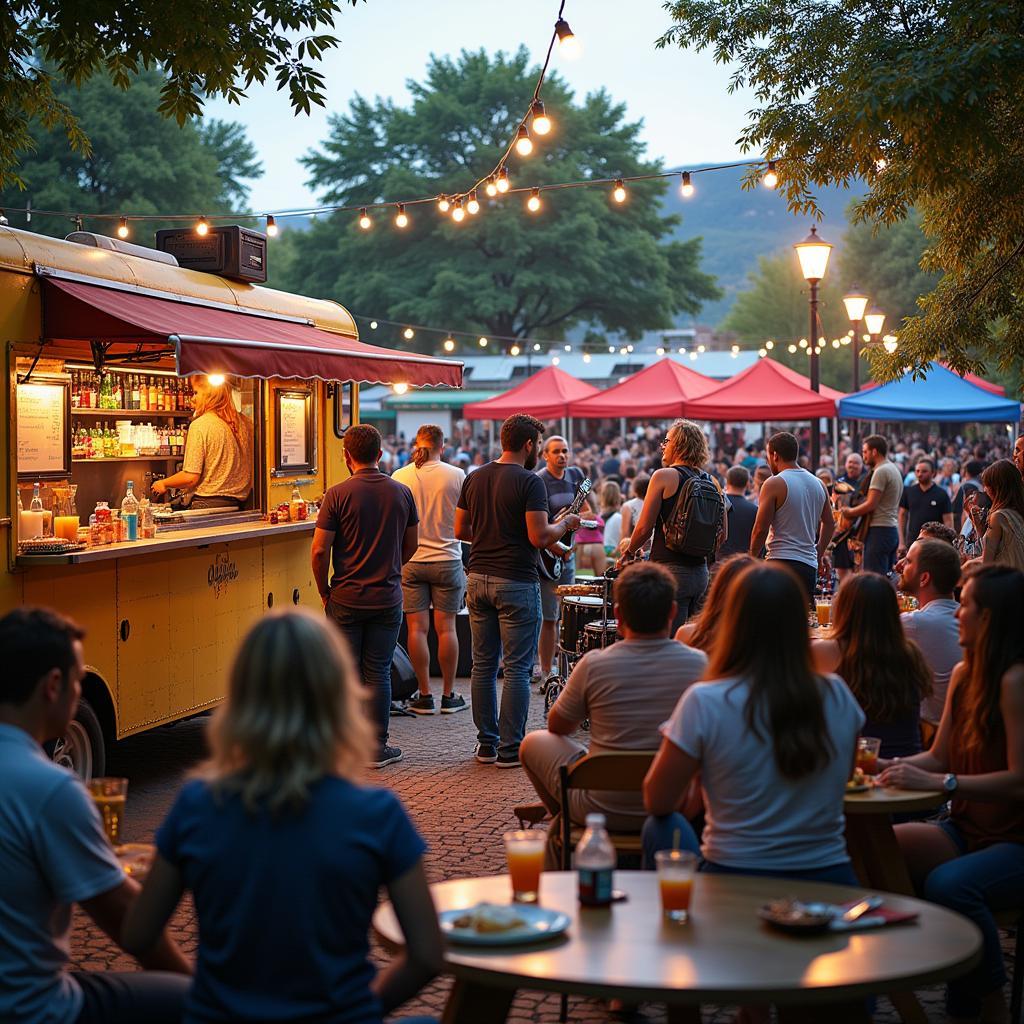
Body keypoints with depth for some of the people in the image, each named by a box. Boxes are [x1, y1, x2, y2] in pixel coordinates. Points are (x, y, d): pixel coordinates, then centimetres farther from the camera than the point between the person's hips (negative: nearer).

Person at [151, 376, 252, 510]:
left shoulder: (200, 425, -12)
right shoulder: (245, 422, 5)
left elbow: (191, 477, -13)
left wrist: (164, 483, 5)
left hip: (208, 504, -6)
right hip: (239, 504, 6)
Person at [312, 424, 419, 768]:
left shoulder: (338, 494, -10)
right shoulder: (402, 492, 1)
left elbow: (320, 551, -11)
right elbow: (411, 545, 12)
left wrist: (324, 591, 3)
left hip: (346, 598, -2)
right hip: (387, 597, 2)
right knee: (378, 673, 8)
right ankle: (378, 747, 10)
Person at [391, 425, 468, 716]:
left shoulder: (399, 477, -3)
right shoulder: (456, 476, -6)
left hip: (410, 561, 1)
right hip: (447, 560, 0)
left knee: (417, 628, 4)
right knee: (446, 627, 6)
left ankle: (425, 695, 7)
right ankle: (448, 695, 12)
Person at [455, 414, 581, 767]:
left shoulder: (474, 478, 8)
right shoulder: (530, 482, -12)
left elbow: (460, 530, 12)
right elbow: (539, 537, -17)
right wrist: (565, 524, 0)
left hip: (478, 579, 7)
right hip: (516, 583, -7)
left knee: (483, 665, 12)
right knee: (517, 669, 0)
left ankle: (486, 744, 17)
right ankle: (510, 748, 2)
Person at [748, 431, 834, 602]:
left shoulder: (774, 484, -8)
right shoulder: (819, 484, 13)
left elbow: (760, 529, -10)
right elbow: (829, 524, 22)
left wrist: (753, 557, 3)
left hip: (782, 562, -7)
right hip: (810, 565, 7)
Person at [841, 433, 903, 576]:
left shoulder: (881, 471, -12)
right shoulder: (894, 469, 19)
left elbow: (871, 504, -17)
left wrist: (849, 512, -3)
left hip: (879, 529, -10)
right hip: (893, 529, 10)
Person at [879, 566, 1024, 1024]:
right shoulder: (964, 673, 9)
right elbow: (939, 757, 13)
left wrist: (940, 782, -27)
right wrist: (887, 766, -4)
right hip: (969, 831, 8)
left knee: (949, 883, -34)